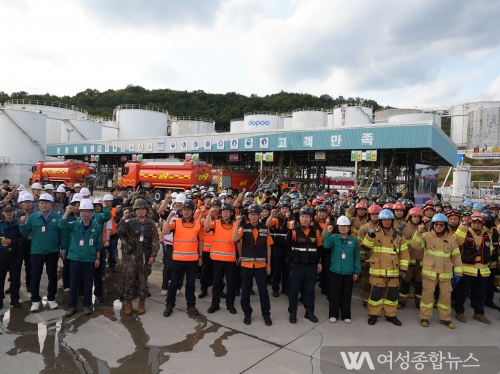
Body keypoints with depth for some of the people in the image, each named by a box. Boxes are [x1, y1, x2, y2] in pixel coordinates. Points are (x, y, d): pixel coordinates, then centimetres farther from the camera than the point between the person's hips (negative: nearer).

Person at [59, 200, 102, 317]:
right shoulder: (74, 225, 0)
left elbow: (98, 245, 3)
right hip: (75, 258, 1)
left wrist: (97, 258, 2)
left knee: (88, 284, 9)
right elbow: (61, 225, -19)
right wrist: (67, 212, -23)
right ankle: (72, 306, 23)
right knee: (73, 284, 9)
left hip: (90, 260, 0)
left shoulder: (96, 227, -1)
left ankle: (87, 305, 23)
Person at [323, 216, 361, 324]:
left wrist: (357, 271, 2)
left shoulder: (354, 240, 0)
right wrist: (328, 233, -28)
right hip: (335, 271, -1)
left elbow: (357, 257, 4)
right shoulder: (334, 237, -3)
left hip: (348, 273, 1)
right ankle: (333, 314, 22)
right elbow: (326, 245, -22)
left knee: (346, 295, 10)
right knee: (334, 294, 7)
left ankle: (346, 315, 25)